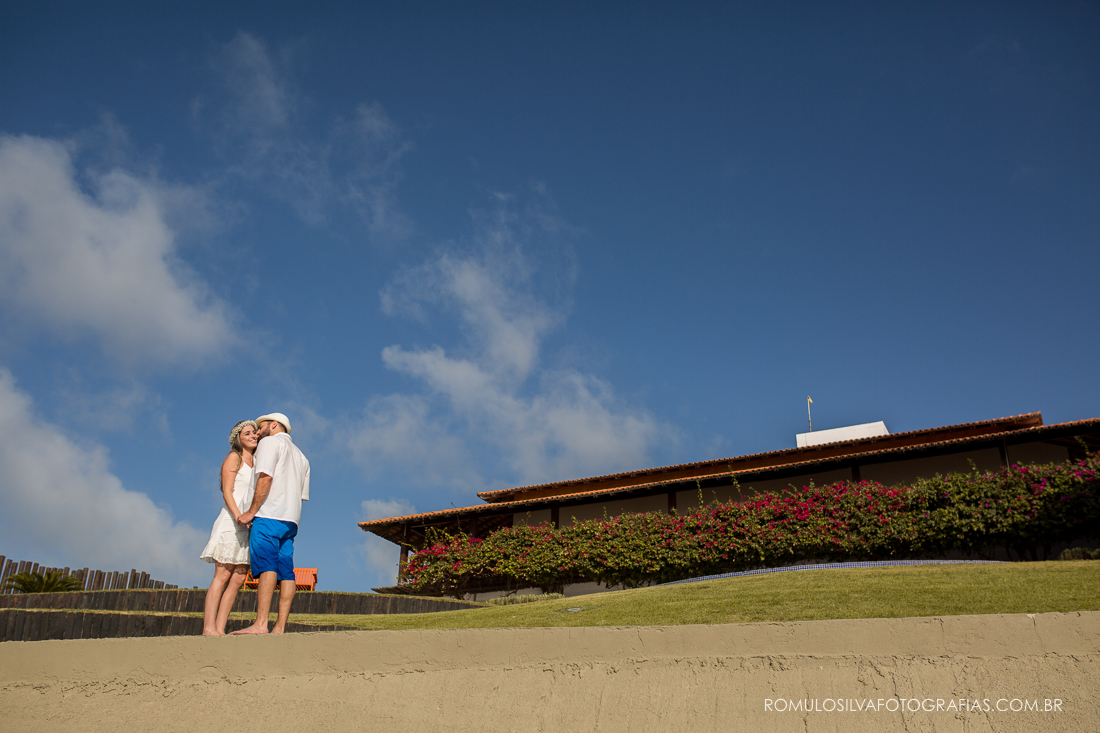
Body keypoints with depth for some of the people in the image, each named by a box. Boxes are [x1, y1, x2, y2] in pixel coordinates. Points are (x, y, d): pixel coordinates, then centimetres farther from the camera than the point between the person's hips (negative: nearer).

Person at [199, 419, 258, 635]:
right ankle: (208, 628, -11)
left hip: (248, 526, 6)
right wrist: (238, 515, -21)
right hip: (230, 522, -6)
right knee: (222, 575, -10)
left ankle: (219, 628, 0)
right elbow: (227, 491, -7)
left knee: (238, 579, -1)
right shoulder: (234, 458, 3)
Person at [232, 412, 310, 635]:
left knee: (266, 566, -17)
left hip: (268, 515, -8)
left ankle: (260, 624, -26)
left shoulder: (270, 442, 6)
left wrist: (251, 511, -10)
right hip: (290, 520, 8)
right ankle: (280, 627, -7)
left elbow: (265, 477, -10)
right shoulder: (301, 456, 30)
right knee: (285, 572, -1)